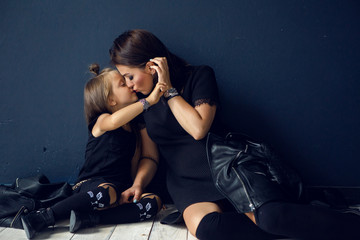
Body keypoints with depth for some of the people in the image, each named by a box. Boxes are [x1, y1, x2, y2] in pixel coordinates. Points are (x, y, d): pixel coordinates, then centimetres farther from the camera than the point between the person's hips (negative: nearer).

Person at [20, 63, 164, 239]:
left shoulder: (138, 125, 13)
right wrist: (148, 101, -27)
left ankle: (87, 218, -26)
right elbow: (114, 121, -31)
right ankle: (44, 217, -22)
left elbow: (150, 157, 5)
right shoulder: (102, 121, -3)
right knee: (106, 193, -39)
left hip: (121, 188, 5)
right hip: (91, 184, -5)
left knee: (154, 202, -22)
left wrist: (137, 184, -12)